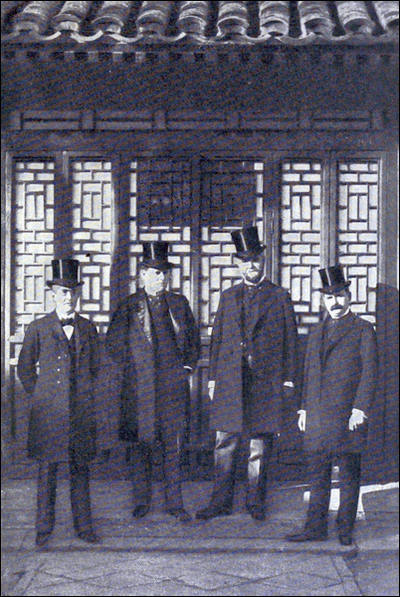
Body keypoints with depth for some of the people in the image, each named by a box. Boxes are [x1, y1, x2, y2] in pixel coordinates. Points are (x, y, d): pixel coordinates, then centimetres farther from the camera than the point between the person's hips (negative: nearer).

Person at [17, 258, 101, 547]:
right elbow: (25, 368, 10)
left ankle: (83, 525, 15)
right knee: (47, 469, 0)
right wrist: (39, 395, 6)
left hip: (82, 410, 2)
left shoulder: (88, 328, 10)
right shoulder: (38, 328, 3)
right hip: (49, 412, -2)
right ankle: (44, 527, 10)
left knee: (81, 468, 6)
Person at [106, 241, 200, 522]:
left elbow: (194, 338, 18)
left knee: (173, 444, 2)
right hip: (140, 387, -1)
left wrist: (187, 366, 8)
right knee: (141, 444, 3)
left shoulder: (179, 303, 10)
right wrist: (131, 367, 0)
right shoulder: (129, 306, 3)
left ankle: (175, 502, 9)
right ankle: (141, 501, 14)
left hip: (174, 383, 2)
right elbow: (114, 341, 6)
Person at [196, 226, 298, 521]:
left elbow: (291, 340, 7)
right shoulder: (228, 297, 13)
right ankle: (221, 501, 10)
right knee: (225, 442, 2)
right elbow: (217, 339, 14)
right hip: (230, 380, 2)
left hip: (265, 381, -2)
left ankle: (256, 501, 13)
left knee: (260, 443, 3)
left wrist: (288, 379, 1)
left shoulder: (280, 296, 7)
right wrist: (213, 378, 9)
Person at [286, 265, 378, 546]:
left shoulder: (363, 329, 1)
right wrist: (304, 408, 15)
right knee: (318, 473, 7)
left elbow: (370, 372, -5)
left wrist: (360, 408, -13)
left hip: (347, 414, -5)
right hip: (318, 414, 5)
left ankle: (346, 529, 9)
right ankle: (316, 528, 13)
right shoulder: (317, 332, 18)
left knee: (349, 474, 2)